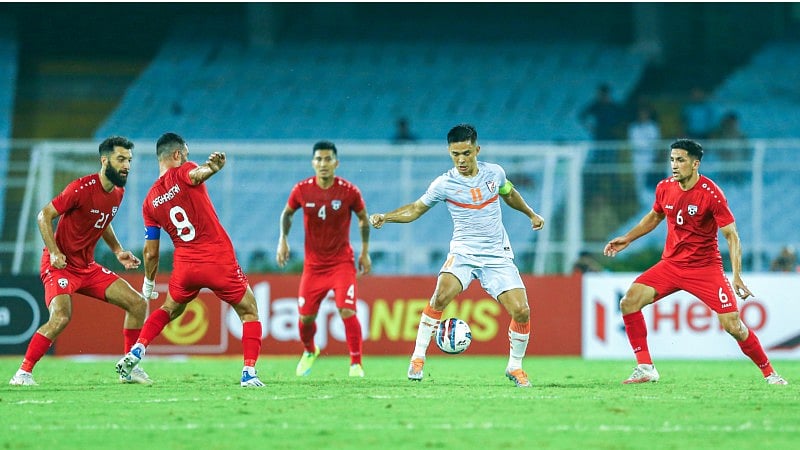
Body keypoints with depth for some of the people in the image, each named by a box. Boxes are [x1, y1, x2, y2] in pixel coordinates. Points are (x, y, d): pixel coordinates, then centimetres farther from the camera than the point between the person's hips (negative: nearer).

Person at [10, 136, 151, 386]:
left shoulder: (118, 193, 5)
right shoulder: (82, 188, -19)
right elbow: (44, 216, -14)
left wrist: (118, 251, 12)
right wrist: (54, 252, -23)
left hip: (88, 267, 8)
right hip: (61, 264, -8)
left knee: (138, 304, 2)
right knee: (61, 317, -29)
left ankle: (130, 369, 13)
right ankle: (23, 373, -17)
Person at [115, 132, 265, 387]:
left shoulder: (150, 201, 9)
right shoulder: (183, 173, -3)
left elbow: (150, 252, 12)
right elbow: (197, 174, -31)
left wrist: (149, 283, 27)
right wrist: (212, 167, -53)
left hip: (185, 266, 4)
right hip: (220, 261, -4)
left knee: (170, 309, 31)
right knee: (249, 311, 15)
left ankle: (134, 354, 14)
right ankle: (249, 373, 1)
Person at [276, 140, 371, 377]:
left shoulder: (349, 191, -11)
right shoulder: (301, 190, -8)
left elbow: (363, 218, 6)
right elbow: (287, 213, 12)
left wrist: (365, 252, 6)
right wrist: (283, 240, -1)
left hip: (342, 262, -2)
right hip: (313, 264, 2)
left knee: (347, 311, -18)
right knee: (305, 317, 4)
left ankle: (356, 364, -6)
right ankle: (309, 352, 36)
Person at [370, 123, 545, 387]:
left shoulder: (495, 173, 1)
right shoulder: (444, 184, -6)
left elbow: (509, 194, 24)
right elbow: (416, 209, 4)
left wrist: (531, 214, 32)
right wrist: (386, 217, -11)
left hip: (498, 255, 2)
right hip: (463, 252, -2)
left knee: (521, 311, -11)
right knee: (442, 295, -31)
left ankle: (515, 367, 12)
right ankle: (418, 357, -19)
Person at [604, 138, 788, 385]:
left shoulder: (711, 194, -17)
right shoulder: (664, 188, -1)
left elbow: (731, 235, -15)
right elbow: (654, 217, 22)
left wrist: (737, 276, -23)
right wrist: (626, 239, 14)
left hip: (705, 267, -5)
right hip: (671, 264, 5)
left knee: (733, 325, -12)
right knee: (629, 302, -15)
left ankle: (769, 373, 9)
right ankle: (645, 368, -6)